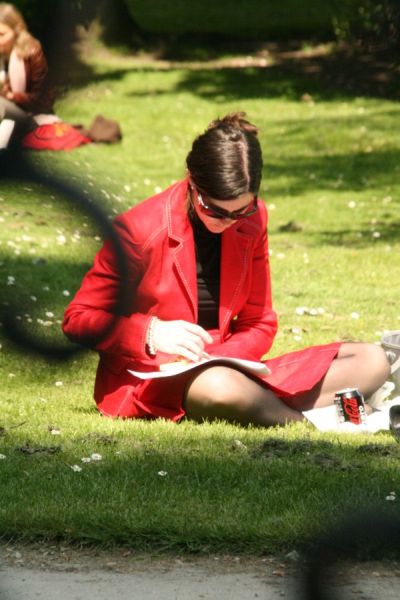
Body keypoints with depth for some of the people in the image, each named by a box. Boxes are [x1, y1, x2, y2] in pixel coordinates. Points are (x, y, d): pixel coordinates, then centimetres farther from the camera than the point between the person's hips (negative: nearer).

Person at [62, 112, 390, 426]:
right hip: (146, 379, -6)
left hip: (225, 367, 6)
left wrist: (223, 356, -15)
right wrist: (151, 333, -24)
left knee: (372, 361, -10)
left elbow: (259, 325, 8)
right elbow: (77, 320, -7)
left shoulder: (251, 221, 2)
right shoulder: (139, 229, -12)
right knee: (220, 386, -44)